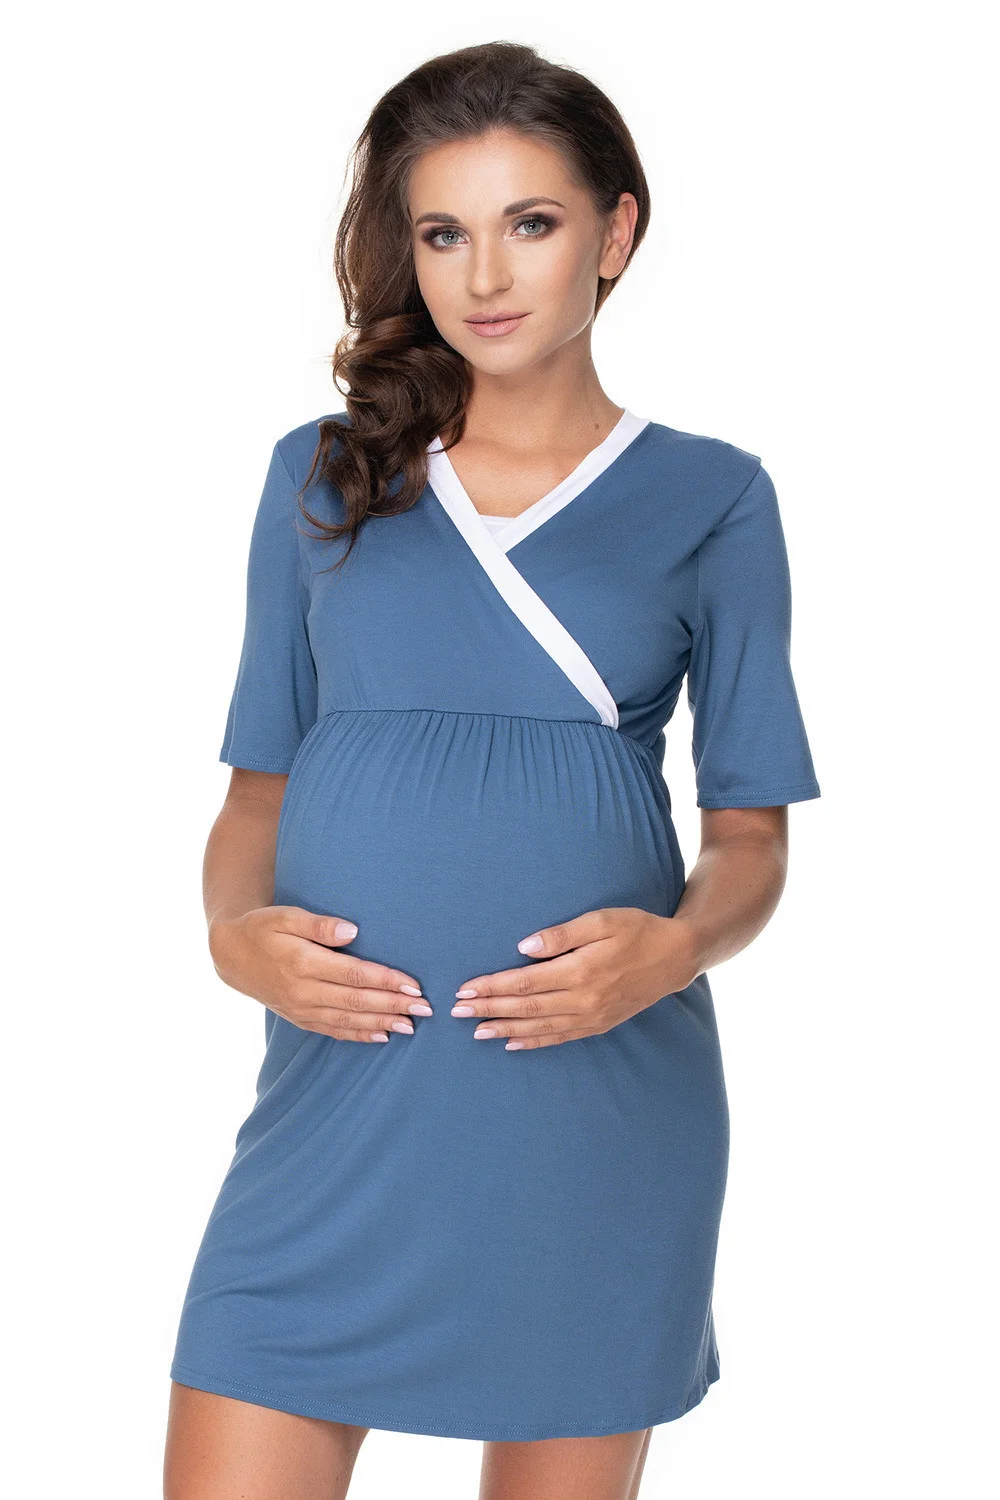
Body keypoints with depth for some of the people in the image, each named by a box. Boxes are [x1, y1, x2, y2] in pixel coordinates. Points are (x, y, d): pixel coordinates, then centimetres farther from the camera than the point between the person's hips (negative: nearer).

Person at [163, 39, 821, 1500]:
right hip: (340, 1087, 1)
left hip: (597, 1097, -1)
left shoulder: (709, 499, 5)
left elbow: (751, 833, 6)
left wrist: (678, 945, -15)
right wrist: (235, 932, -7)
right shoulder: (323, 476, 11)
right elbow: (261, 782, 13)